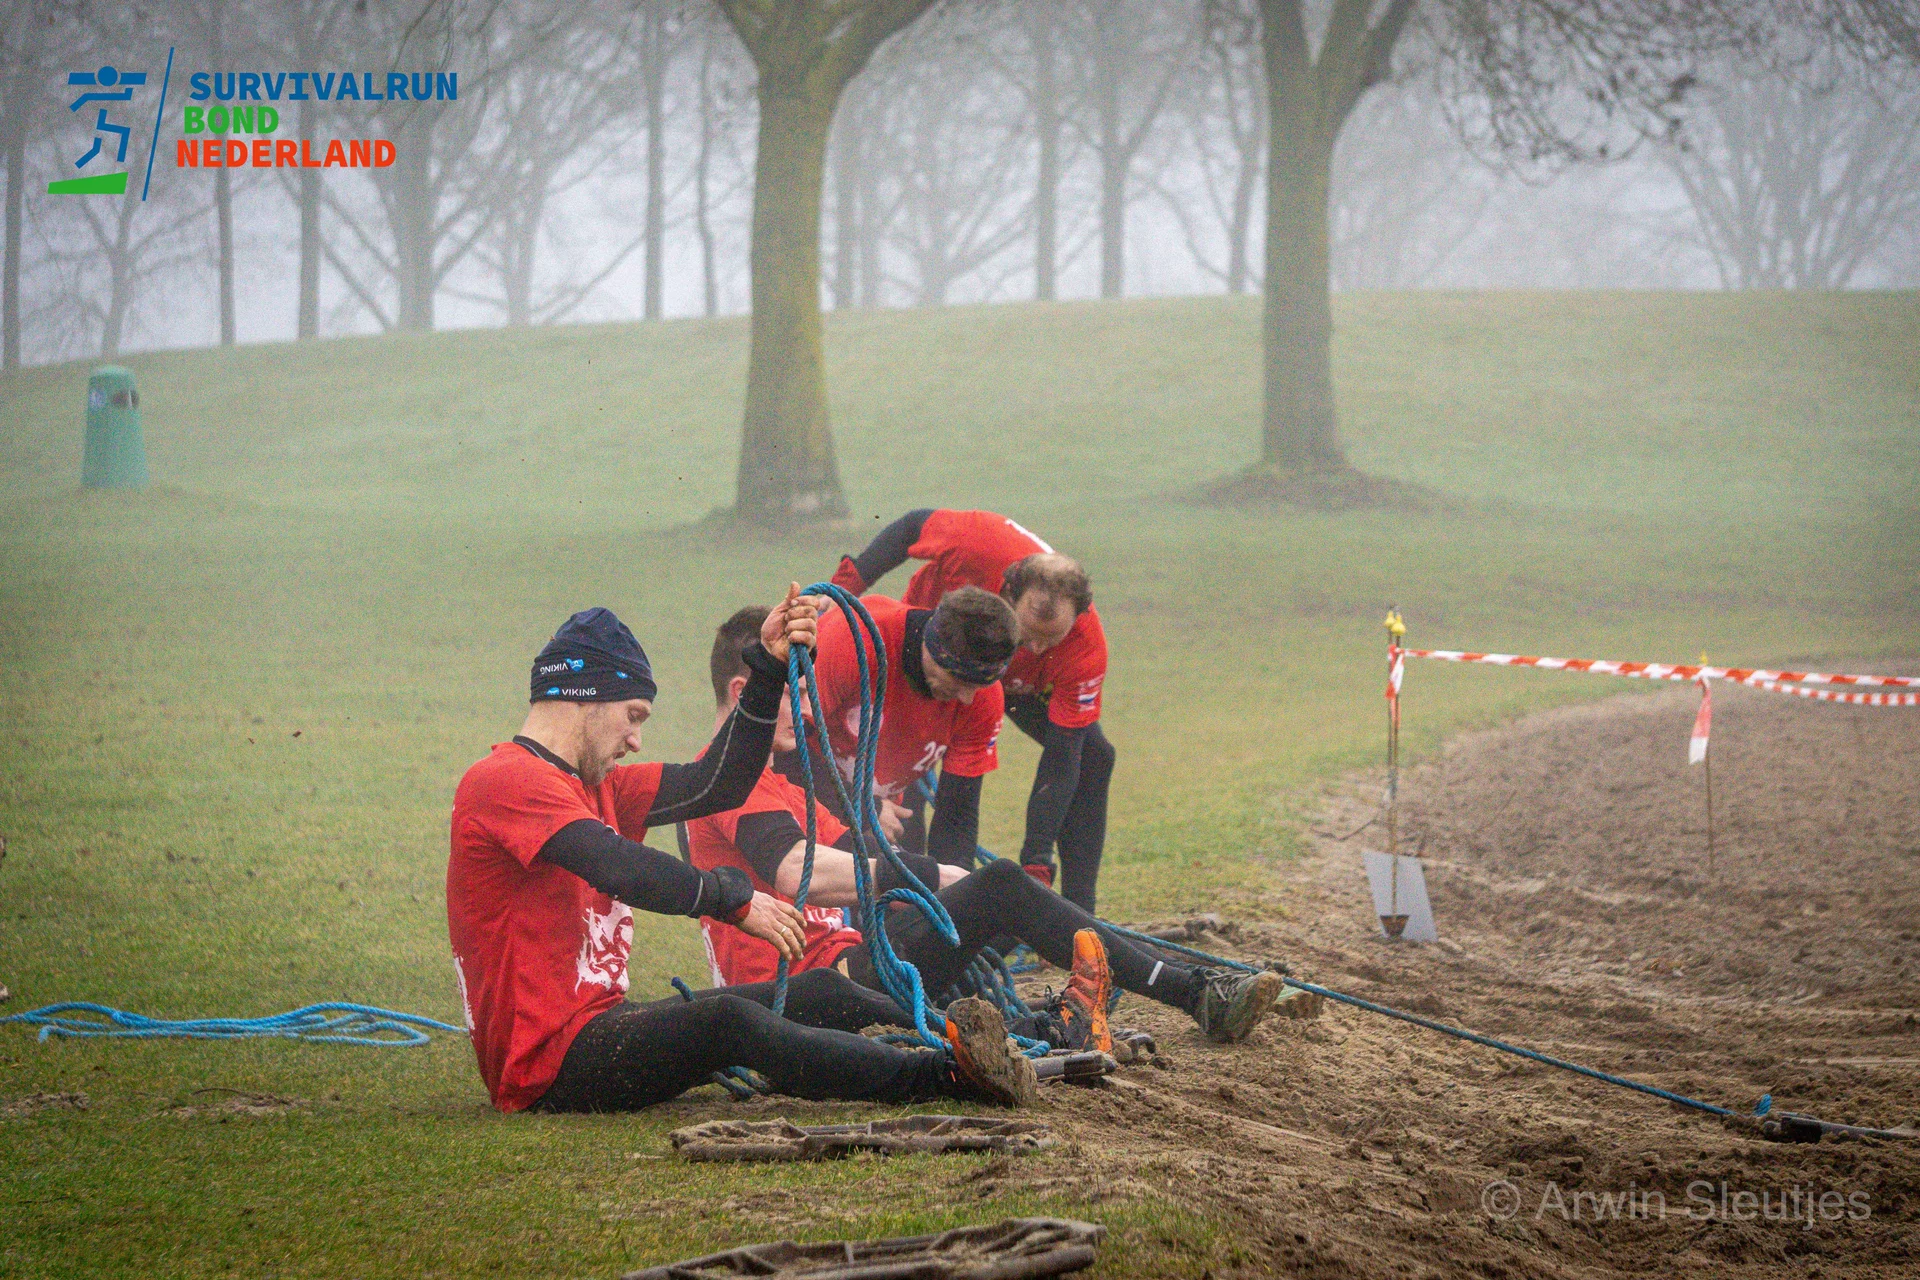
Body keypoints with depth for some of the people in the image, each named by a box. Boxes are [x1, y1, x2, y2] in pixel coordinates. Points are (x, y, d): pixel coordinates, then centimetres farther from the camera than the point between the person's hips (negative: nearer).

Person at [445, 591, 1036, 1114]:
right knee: (726, 1020, -32)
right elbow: (616, 867, -24)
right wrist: (734, 899, -17)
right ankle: (947, 1075, -41)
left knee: (820, 994, 4)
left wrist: (769, 665, 7)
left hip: (598, 1025, 11)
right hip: (545, 1065, -11)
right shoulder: (505, 780, -11)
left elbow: (711, 786, 14)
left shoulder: (597, 786, 21)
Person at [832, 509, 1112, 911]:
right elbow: (915, 525, -19)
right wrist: (846, 584, -20)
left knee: (1091, 756, -15)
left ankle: (1078, 915, -9)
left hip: (1022, 687, 1)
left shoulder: (1087, 651, -38)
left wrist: (1036, 864, -39)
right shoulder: (979, 545, -44)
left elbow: (1060, 765, -33)